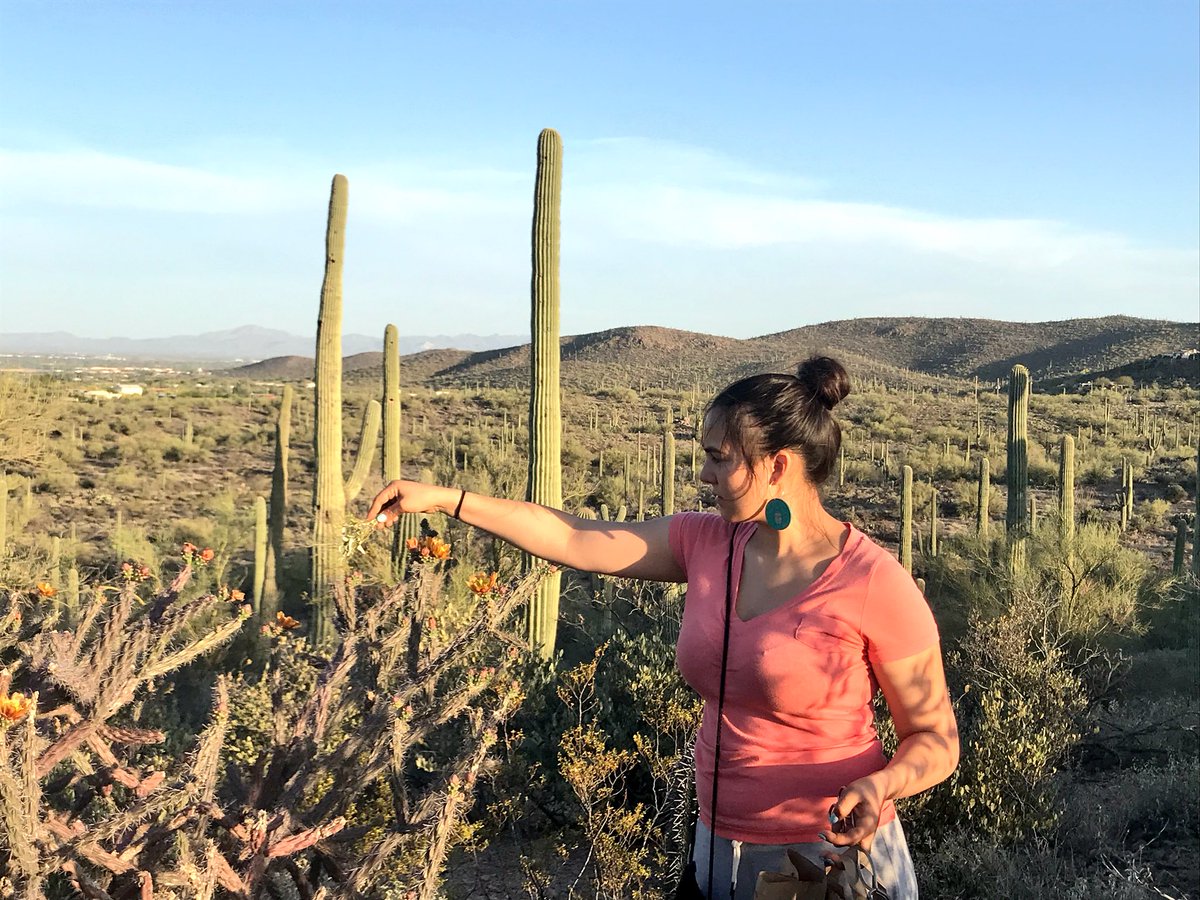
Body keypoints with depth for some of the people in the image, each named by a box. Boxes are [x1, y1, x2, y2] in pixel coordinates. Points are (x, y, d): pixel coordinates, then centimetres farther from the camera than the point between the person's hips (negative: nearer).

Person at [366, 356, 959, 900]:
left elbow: (935, 740, -10)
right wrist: (445, 499, -1)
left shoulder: (875, 585, -19)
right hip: (721, 848, 5)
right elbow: (576, 541, 0)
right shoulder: (707, 543, -3)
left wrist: (879, 785, -30)